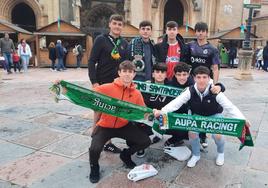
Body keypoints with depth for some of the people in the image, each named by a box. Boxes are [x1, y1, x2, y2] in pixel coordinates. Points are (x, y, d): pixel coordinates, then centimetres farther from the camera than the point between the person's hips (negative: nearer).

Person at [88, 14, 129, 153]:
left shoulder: (124, 43, 10)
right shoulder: (101, 40, -5)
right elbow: (91, 61, -9)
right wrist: (94, 82, -16)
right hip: (102, 83, -5)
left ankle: (107, 142, 22)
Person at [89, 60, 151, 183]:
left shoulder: (136, 94, -5)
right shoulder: (107, 88, -16)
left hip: (124, 126, 4)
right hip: (105, 126, -3)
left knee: (146, 141, -5)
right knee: (95, 149, -27)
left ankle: (125, 155, 26)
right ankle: (94, 167, 12)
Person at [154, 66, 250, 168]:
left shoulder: (215, 92, -28)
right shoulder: (190, 91, -26)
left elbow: (230, 107, -29)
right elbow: (176, 103, -35)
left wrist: (242, 120, -44)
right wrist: (161, 111, -51)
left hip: (214, 115, -1)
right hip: (197, 115, 1)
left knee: (217, 135, -21)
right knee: (192, 133, -21)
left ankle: (220, 153, 17)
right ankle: (196, 155, 11)